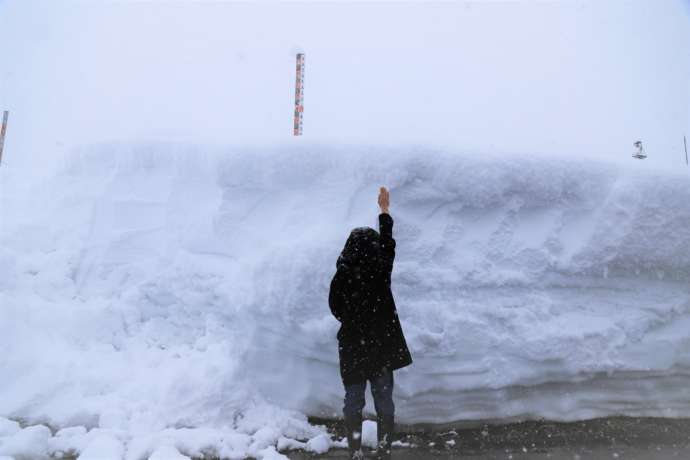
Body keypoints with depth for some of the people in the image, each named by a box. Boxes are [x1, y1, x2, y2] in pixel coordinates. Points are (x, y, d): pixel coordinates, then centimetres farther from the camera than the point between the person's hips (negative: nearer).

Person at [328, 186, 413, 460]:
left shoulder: (341, 278, -14)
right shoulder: (381, 271, -13)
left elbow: (336, 310, -2)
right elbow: (388, 243, 4)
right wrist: (384, 210, 15)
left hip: (352, 349, 0)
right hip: (383, 347, 0)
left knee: (353, 402, 14)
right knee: (384, 402, 13)